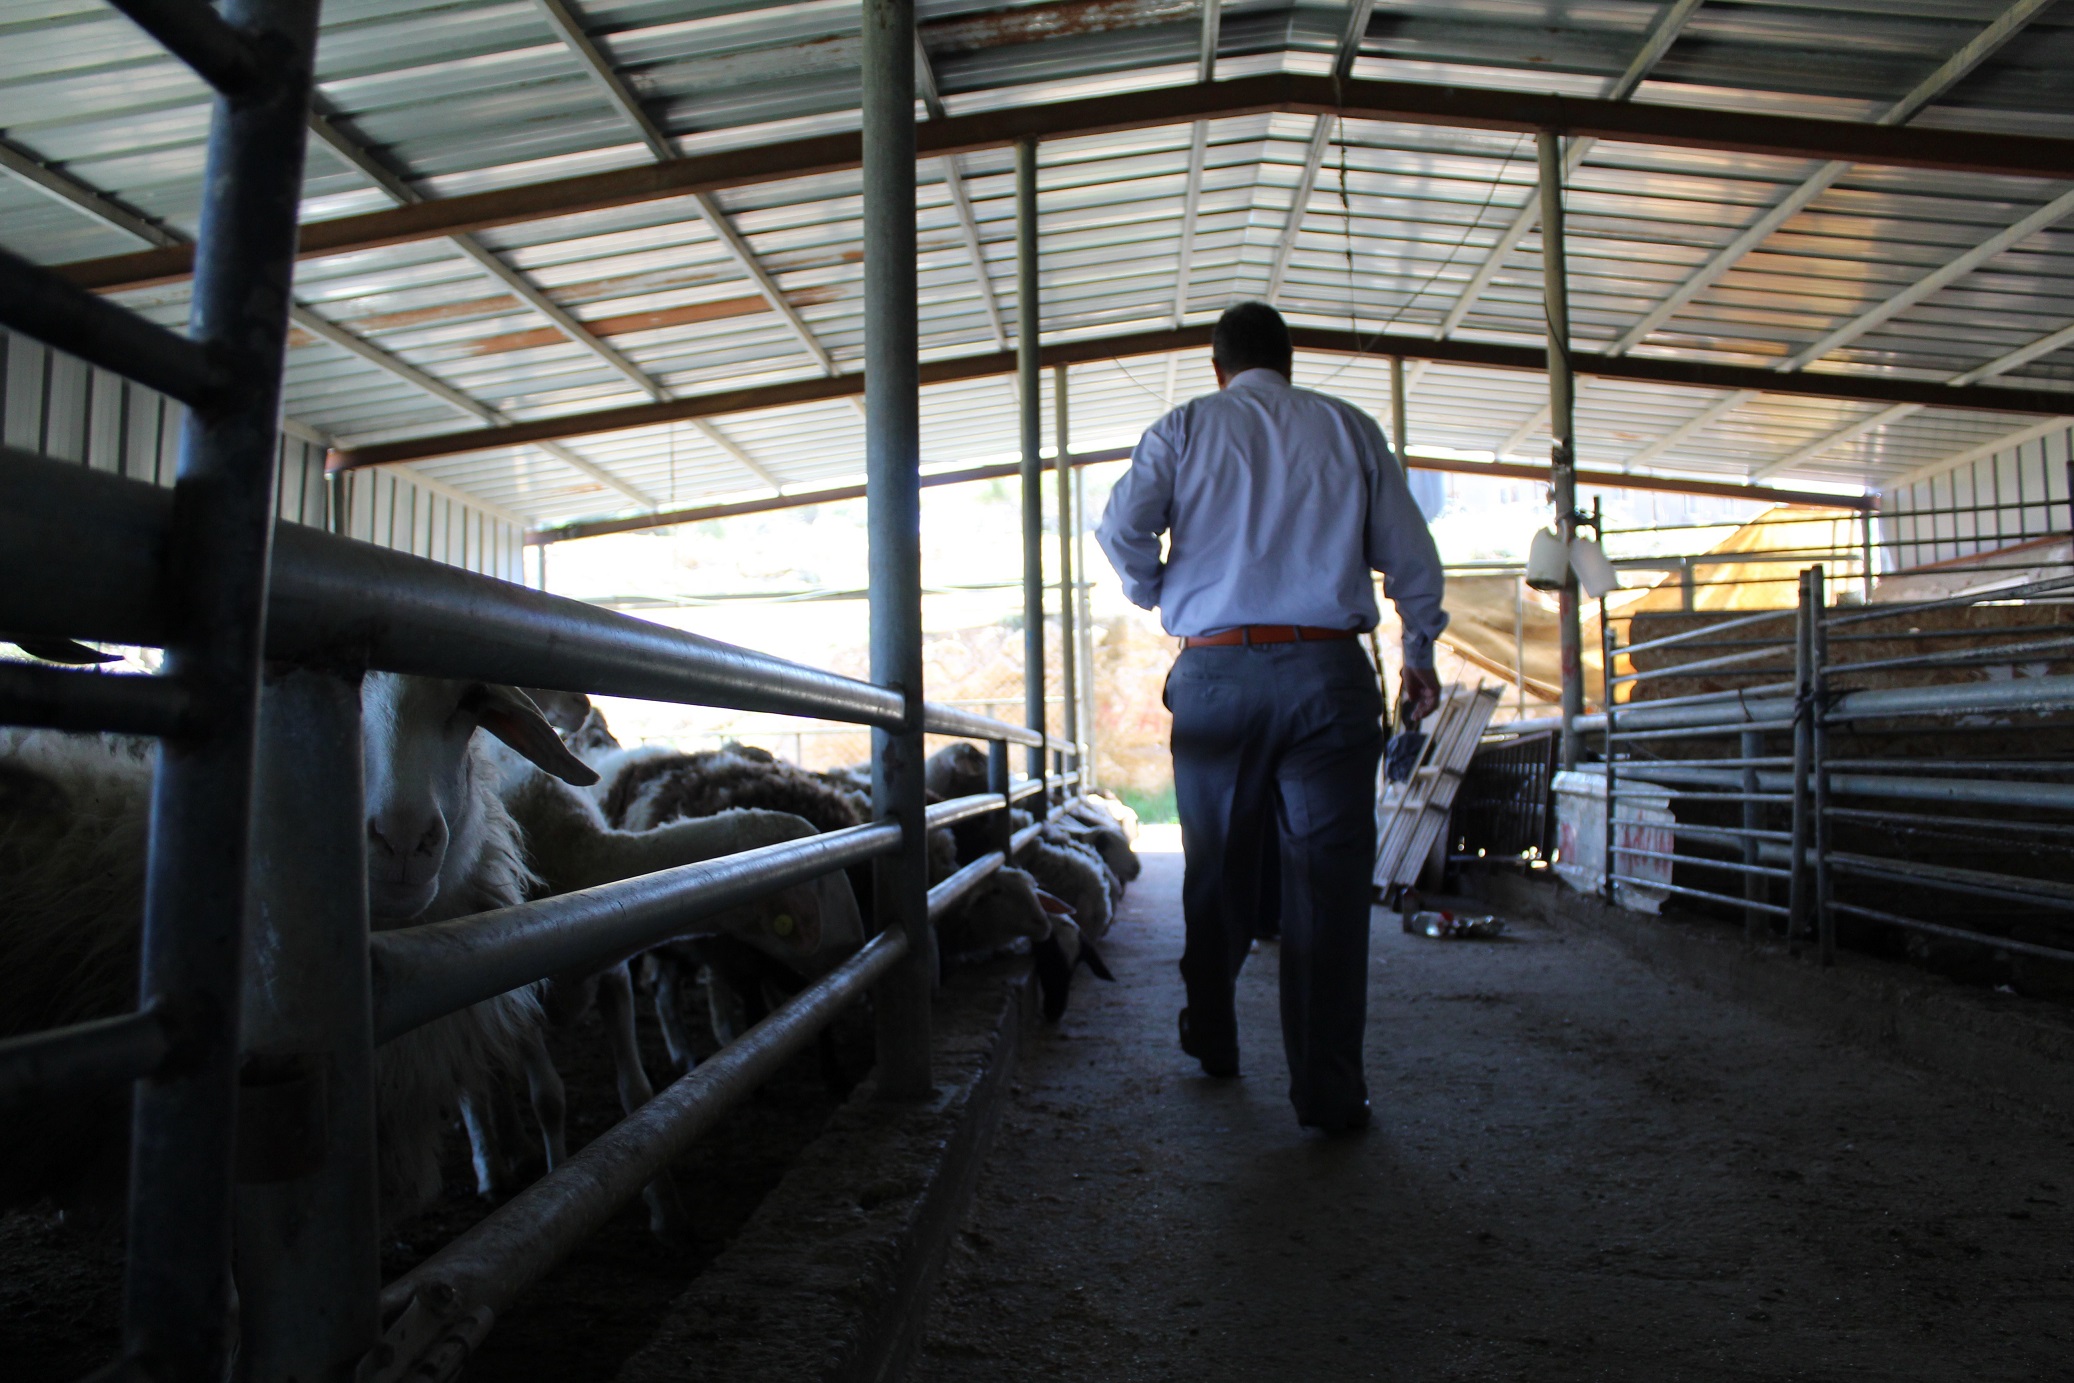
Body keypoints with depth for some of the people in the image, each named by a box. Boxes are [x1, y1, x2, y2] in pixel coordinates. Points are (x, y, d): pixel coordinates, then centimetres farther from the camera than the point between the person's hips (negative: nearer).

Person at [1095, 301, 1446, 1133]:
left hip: (1216, 673, 1)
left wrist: (1159, 597, 12)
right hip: (1328, 669, 0)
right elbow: (1409, 553, 10)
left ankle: (1212, 1042, 29)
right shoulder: (1349, 429, 11)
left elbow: (1122, 528, -6)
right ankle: (1328, 1090, 3)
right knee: (1328, 875, 1)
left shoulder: (1183, 429, 7)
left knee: (1216, 870, 14)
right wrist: (1420, 651, 22)